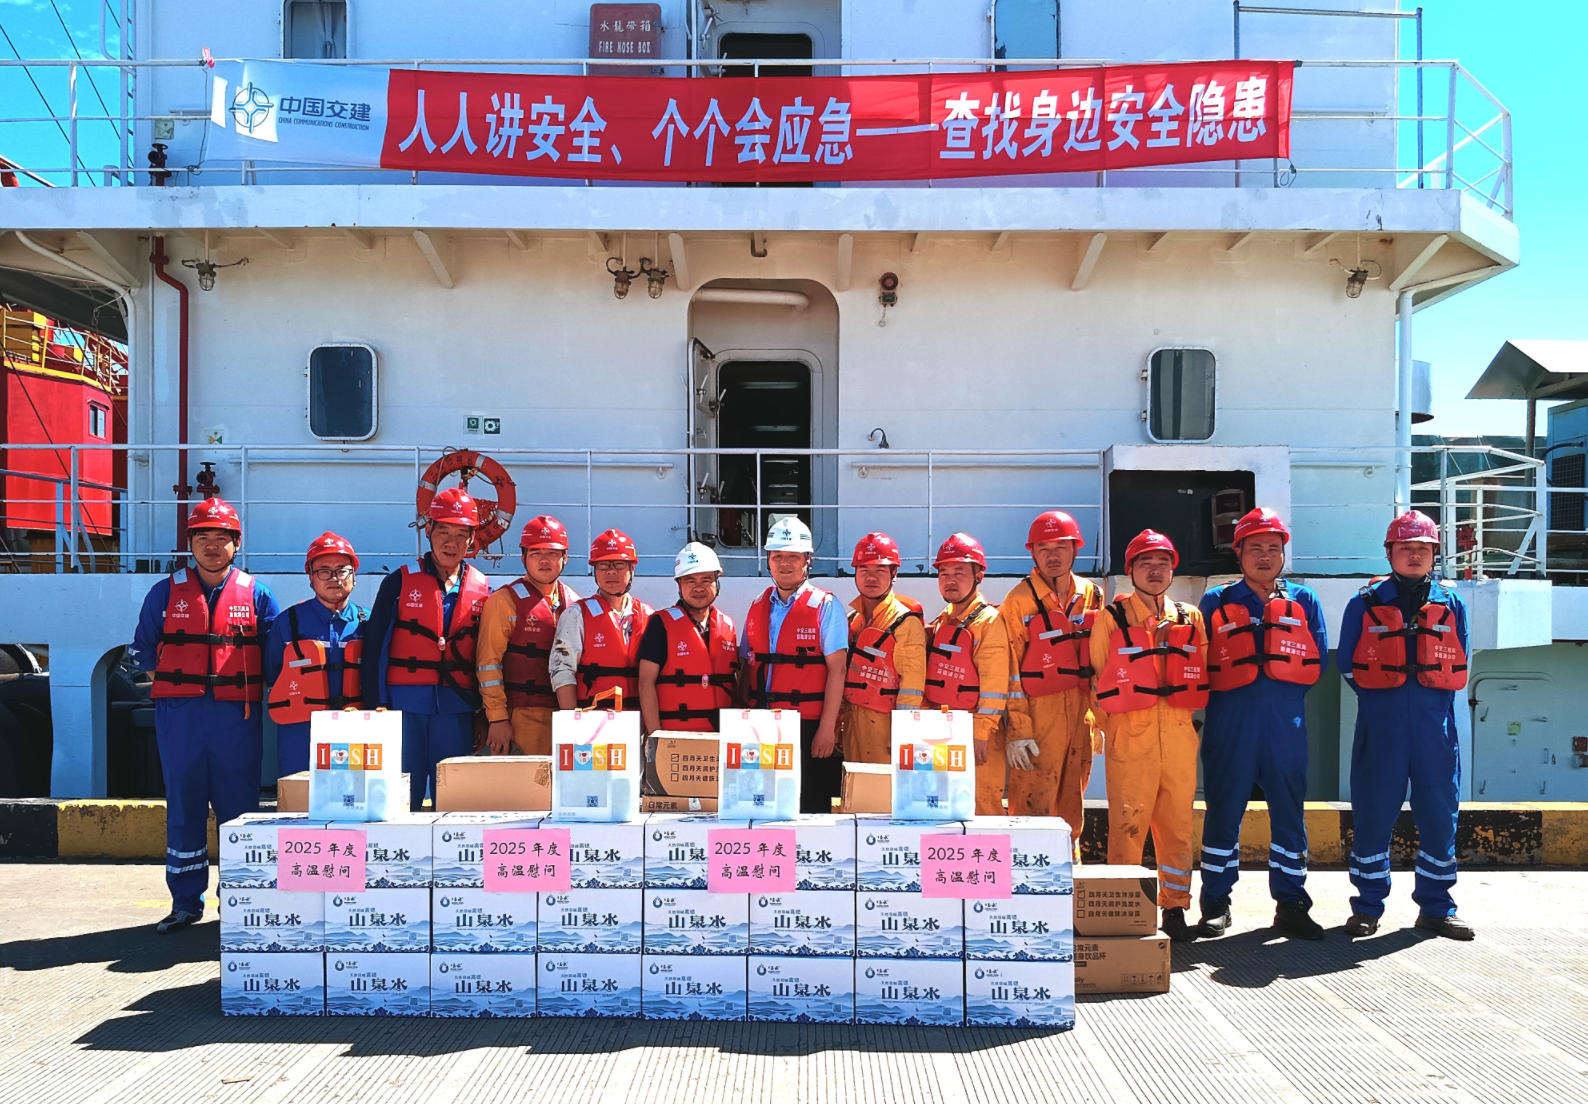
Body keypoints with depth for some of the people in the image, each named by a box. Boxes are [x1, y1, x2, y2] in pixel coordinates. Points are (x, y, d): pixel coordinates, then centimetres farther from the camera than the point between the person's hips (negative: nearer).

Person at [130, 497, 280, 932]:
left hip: (238, 716, -1)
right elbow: (143, 650, 15)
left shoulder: (256, 594, 4)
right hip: (179, 716, 1)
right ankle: (186, 902, 16)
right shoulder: (166, 592, 7)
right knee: (183, 807, 6)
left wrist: (252, 689, 3)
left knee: (238, 808, 3)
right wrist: (173, 683, 8)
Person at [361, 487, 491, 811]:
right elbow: (374, 647, 2)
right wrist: (376, 705, -5)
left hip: (457, 710, 1)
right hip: (405, 705, -1)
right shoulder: (400, 581, 3)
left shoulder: (482, 589, 8)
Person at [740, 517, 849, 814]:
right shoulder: (758, 608, 13)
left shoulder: (825, 606, -3)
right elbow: (748, 667, 16)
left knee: (810, 808, -2)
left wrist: (827, 728, -15)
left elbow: (836, 670, -9)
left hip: (808, 727, -5)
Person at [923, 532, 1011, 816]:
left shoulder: (989, 620, -6)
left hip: (975, 729, -7)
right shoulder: (938, 624, 16)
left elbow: (994, 682, -13)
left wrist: (981, 732, -17)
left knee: (982, 806, -6)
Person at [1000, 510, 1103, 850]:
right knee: (1033, 806, -5)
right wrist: (1018, 730, -10)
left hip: (1081, 715, 5)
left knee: (1072, 805, 12)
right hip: (1038, 715, -4)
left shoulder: (1090, 594, 10)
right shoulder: (1018, 601, -4)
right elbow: (1011, 671, -6)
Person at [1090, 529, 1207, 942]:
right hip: (1129, 737, -3)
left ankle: (1175, 908, 18)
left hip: (1179, 736, 3)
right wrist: (1112, 716, 2)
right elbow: (1096, 676, 7)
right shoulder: (1111, 618, 4)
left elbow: (1204, 676, 19)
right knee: (1128, 826, -4)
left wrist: (1187, 712, 9)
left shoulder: (1191, 619, 14)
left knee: (1177, 825, 6)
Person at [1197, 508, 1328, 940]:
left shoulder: (1304, 601, 11)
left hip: (1286, 721, 2)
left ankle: (1291, 904, 17)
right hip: (1229, 722, -1)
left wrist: (1280, 681, -2)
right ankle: (1215, 904, 13)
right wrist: (1231, 682, -3)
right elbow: (1199, 664, 7)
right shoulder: (1215, 603, 7)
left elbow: (1317, 661, 6)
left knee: (1289, 811, 6)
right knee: (1223, 809, 3)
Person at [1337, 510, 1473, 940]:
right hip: (1380, 723, -2)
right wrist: (1378, 697, 4)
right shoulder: (1365, 603, 4)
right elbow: (1347, 663, 8)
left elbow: (1459, 664, 14)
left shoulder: (1451, 604, 9)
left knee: (1439, 814, 5)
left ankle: (1436, 907, 19)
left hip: (1435, 723, 2)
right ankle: (1368, 908, 11)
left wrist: (1433, 698, 7)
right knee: (1372, 815, 0)